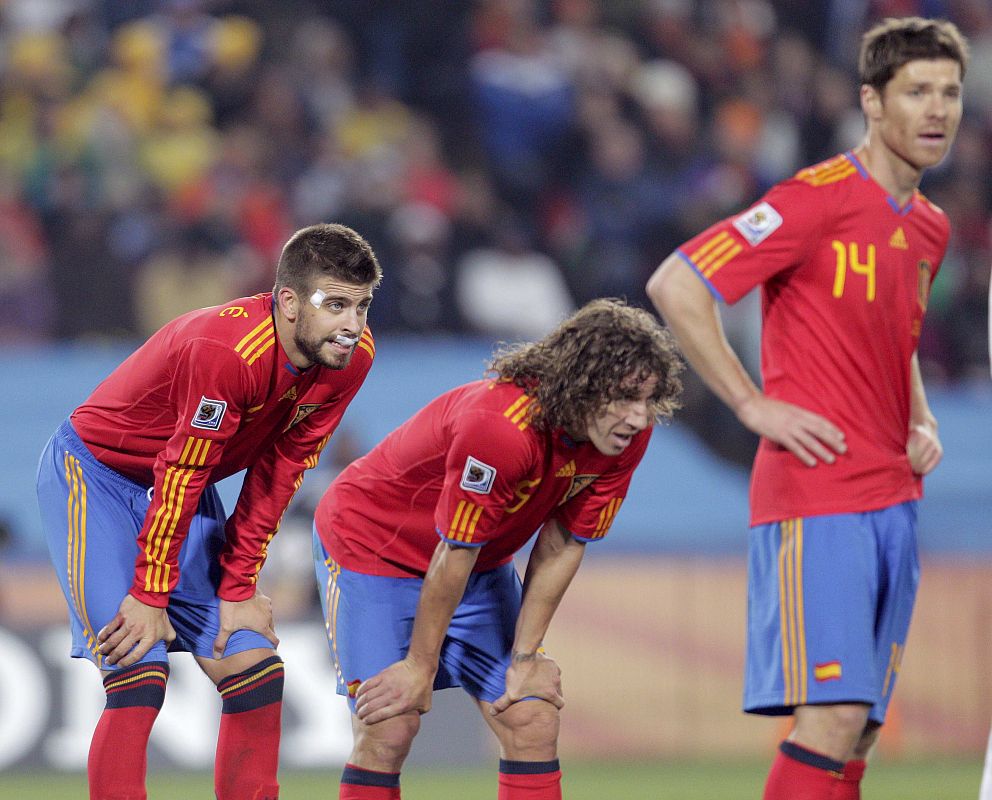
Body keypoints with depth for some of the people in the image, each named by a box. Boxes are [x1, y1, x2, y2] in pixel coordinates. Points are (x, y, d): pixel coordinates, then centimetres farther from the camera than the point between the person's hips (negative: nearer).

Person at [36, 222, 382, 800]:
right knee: (139, 674, -19)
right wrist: (150, 595, -20)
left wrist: (238, 590, -5)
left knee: (255, 668, -1)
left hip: (183, 486, 7)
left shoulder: (352, 356, -12)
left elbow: (278, 475, -5)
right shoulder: (225, 349, -33)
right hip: (95, 472, -7)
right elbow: (181, 475, -27)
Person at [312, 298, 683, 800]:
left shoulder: (628, 436, -16)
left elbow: (562, 545, -7)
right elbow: (455, 552, -28)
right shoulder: (500, 424, -37)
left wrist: (526, 655, -7)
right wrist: (420, 667, -20)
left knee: (534, 720, -5)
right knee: (388, 731, -14)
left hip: (482, 566, 6)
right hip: (372, 546, -6)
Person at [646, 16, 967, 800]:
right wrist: (755, 405, -14)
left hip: (895, 496, 8)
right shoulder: (819, 199, -10)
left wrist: (921, 423, 14)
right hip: (816, 498, -8)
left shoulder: (929, 227, 15)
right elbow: (675, 285, -14)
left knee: (859, 731, 6)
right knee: (832, 716, -17)